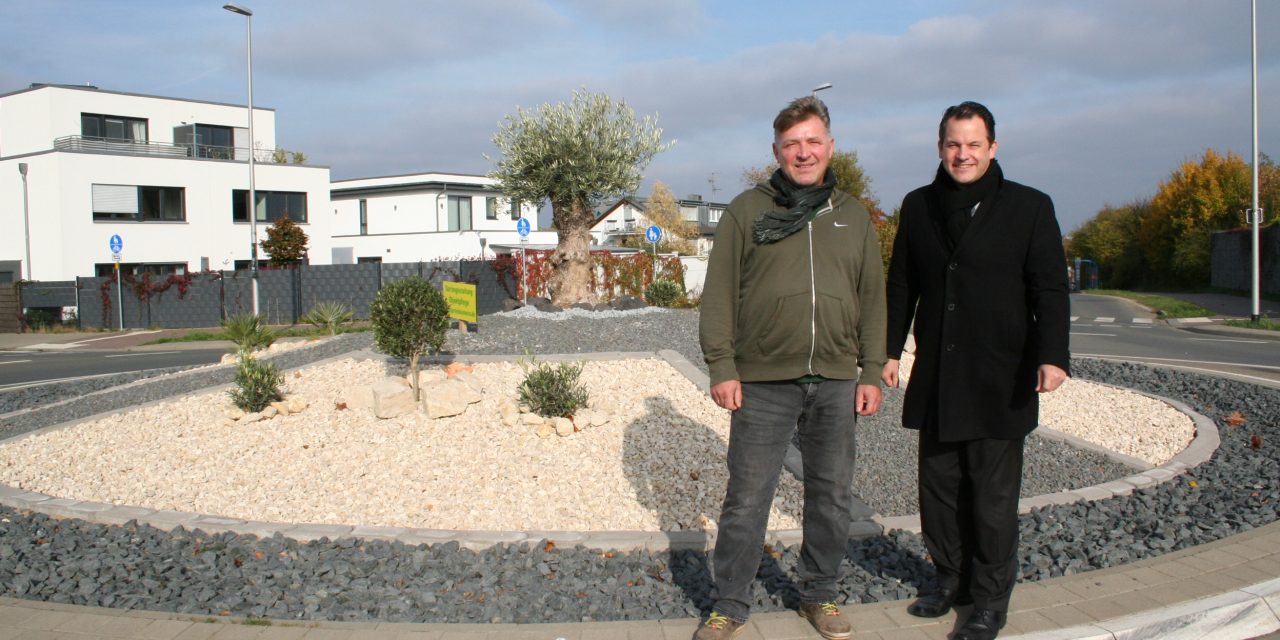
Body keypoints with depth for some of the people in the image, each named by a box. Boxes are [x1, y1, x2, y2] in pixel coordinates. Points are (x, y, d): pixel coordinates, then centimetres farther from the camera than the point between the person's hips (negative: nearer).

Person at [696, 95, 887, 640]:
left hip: (836, 382, 3)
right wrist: (722, 367, -8)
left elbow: (872, 298, 12)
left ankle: (819, 594, 32)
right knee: (747, 499, 3)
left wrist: (872, 372, 6)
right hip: (763, 381, -3)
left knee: (831, 496, 13)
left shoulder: (853, 216, 11)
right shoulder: (747, 211, 1)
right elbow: (719, 294, -1)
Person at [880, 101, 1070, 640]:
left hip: (999, 379, -4)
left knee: (993, 494, 2)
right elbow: (901, 286, 14)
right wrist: (891, 350, 11)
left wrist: (1052, 355, -16)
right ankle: (951, 580, 27)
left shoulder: (1029, 207, -1)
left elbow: (1050, 290, -5)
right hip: (935, 378, 4)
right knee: (938, 484, 10)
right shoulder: (918, 206, 10)